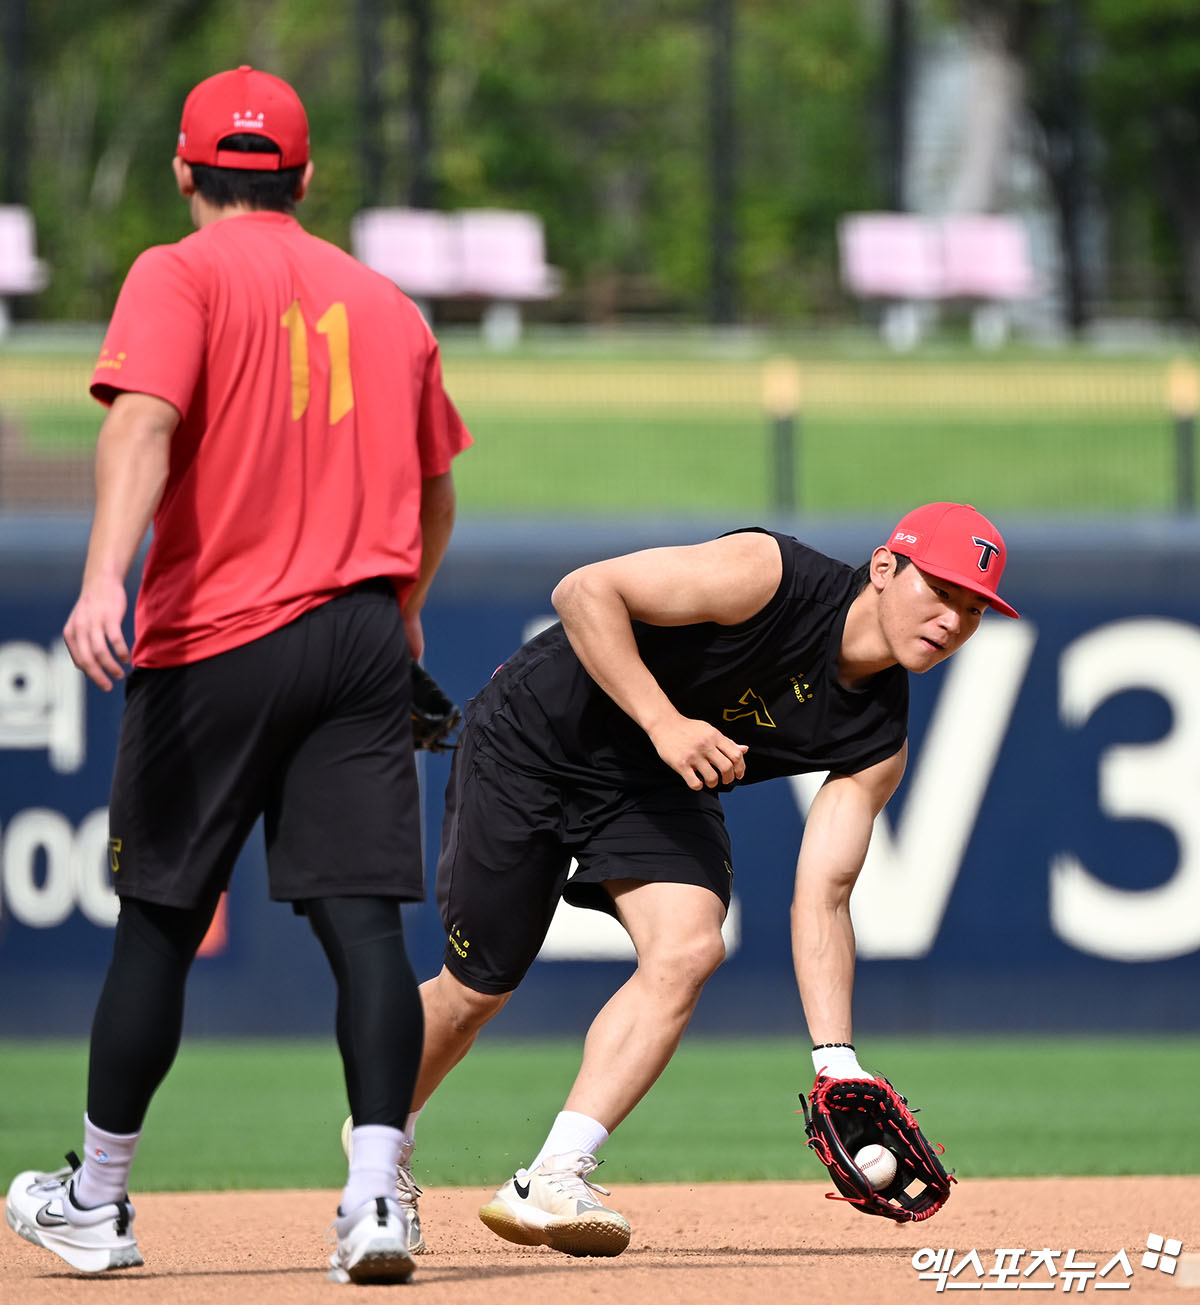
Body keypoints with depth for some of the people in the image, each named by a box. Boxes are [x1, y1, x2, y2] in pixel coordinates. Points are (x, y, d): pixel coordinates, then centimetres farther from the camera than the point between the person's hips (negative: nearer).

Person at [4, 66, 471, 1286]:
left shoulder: (180, 276, -1)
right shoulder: (387, 304, 15)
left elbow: (143, 421, -20)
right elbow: (434, 499, 26)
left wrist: (104, 577, -32)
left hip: (216, 641, -3)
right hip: (365, 639, 3)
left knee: (159, 920, 7)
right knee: (362, 919, -3)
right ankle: (376, 1195, -17)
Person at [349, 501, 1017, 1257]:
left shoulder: (879, 741, -11)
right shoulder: (769, 577, -29)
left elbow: (822, 900, -11)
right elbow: (584, 591, -29)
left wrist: (837, 1063, -22)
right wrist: (663, 722, -37)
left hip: (659, 790, 5)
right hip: (535, 738, -5)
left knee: (688, 948, -23)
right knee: (477, 989, 1)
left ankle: (553, 1180, -22)